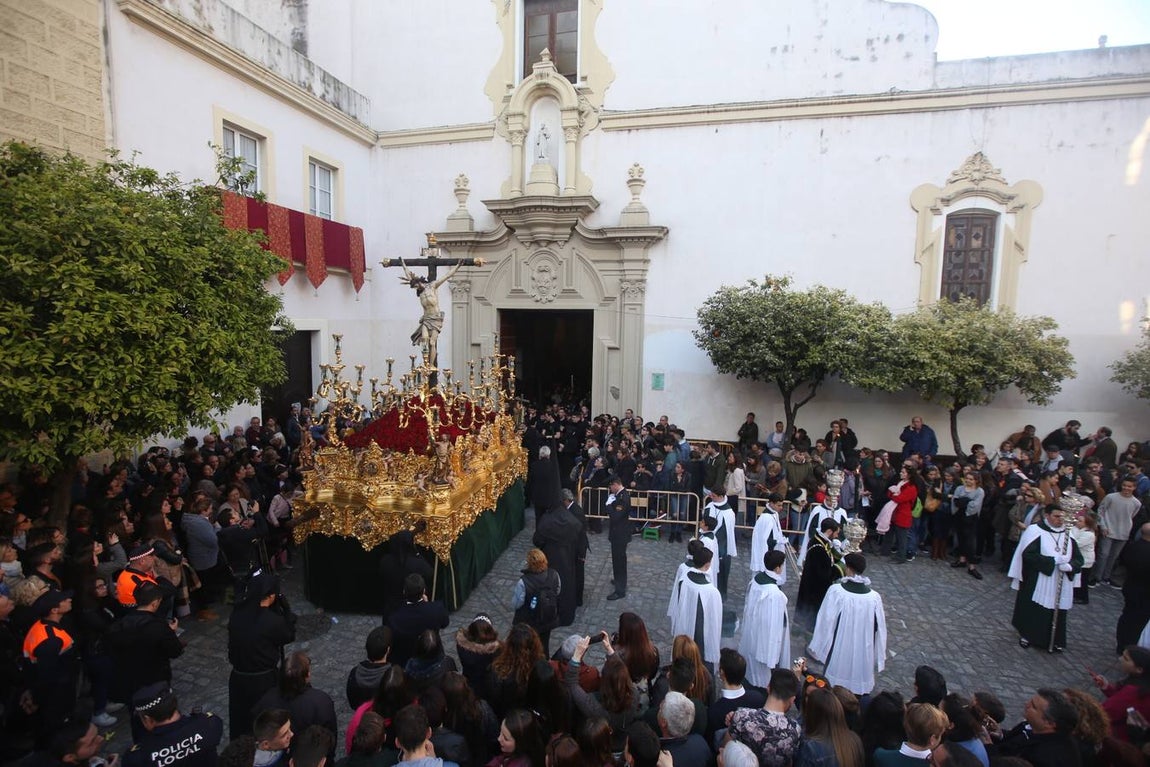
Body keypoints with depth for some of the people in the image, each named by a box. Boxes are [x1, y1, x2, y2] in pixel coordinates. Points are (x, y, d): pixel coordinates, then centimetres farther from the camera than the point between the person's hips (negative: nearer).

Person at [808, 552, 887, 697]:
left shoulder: (836, 591, -18)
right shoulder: (874, 597, -11)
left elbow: (825, 621, -13)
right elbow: (880, 628, -2)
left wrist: (817, 646, -1)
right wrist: (880, 657, 12)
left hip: (839, 651, -2)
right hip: (863, 655, 2)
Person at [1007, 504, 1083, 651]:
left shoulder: (1068, 534, 4)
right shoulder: (1035, 531, -11)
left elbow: (1078, 558, 4)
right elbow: (1028, 554, -18)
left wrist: (1069, 566, -16)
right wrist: (1054, 560, -20)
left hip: (1060, 585, 4)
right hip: (1036, 582, -4)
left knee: (1056, 612, 10)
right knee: (1032, 611, 6)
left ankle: (1055, 641, 26)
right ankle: (1026, 635, 24)